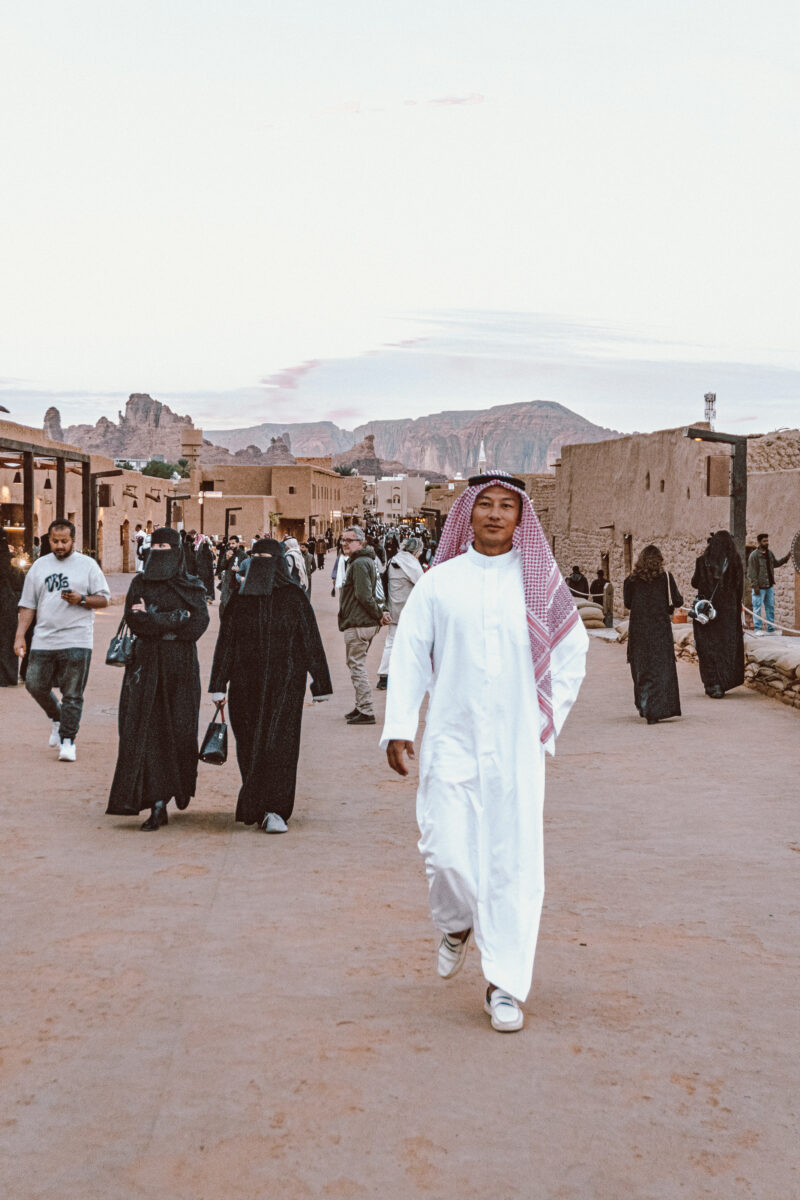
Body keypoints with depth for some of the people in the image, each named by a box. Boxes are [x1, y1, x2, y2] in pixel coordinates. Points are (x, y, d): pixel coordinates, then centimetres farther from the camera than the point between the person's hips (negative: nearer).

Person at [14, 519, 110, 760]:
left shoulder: (87, 564, 4)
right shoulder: (39, 566, 11)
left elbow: (104, 599, 3)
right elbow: (28, 604, 11)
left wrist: (82, 599, -15)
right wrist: (20, 636, 3)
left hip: (76, 641, -3)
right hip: (43, 639, 3)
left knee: (72, 695, -3)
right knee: (35, 685, 5)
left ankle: (68, 741, 5)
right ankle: (57, 718, 31)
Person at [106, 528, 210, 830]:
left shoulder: (193, 587, 2)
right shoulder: (139, 583, 7)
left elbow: (198, 626, -11)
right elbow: (133, 619, -8)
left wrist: (153, 619, -12)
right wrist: (176, 617, -14)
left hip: (180, 668, -1)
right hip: (145, 666, 1)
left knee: (179, 731, 3)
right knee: (145, 733, -7)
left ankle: (180, 786, 28)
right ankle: (157, 804, -6)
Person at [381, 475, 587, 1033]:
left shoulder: (541, 582, 4)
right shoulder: (439, 582, 4)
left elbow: (573, 649, 14)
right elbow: (409, 653, 5)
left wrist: (550, 715, 8)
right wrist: (398, 727, -2)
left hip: (518, 743, 0)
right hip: (452, 740, 0)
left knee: (515, 861, -2)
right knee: (447, 851, -4)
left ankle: (506, 985, 9)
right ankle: (457, 925, 31)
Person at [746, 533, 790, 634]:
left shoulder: (769, 553, 9)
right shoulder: (754, 555, -13)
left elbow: (775, 563, 25)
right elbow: (751, 573, -14)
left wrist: (786, 558, 11)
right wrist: (755, 587, -18)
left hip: (769, 586, 7)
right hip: (759, 587, -7)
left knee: (770, 607, 11)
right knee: (757, 607, -2)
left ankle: (770, 628, 18)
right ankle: (757, 628, 4)